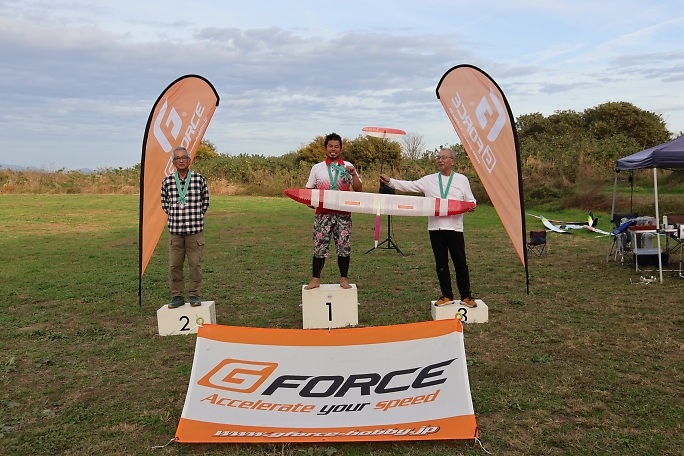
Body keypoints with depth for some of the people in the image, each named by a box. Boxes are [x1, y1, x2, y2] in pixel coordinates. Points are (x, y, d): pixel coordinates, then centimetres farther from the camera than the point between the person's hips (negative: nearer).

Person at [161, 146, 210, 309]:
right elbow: (164, 204, 17)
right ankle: (177, 296, 17)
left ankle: (194, 295, 14)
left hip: (195, 230, -2)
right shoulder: (167, 181, 3)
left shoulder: (199, 179, -1)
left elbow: (205, 202, 11)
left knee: (195, 264, 1)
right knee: (174, 265, 5)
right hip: (175, 230, 2)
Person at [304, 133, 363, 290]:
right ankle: (315, 280, 10)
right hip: (323, 213, 0)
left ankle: (343, 279, 13)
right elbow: (309, 190, 12)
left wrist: (353, 174, -13)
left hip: (343, 214, 0)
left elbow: (359, 189, 2)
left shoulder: (347, 166, 7)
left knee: (344, 247, 1)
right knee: (319, 247, 0)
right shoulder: (317, 168, 8)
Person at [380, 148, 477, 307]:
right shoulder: (429, 180, 9)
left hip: (455, 227, -2)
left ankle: (466, 296, 14)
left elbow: (470, 200, 10)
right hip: (435, 227, 2)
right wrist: (390, 181, -6)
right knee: (441, 263, 8)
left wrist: (471, 206, -13)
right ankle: (446, 295, 19)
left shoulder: (462, 179, 7)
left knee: (460, 262, 2)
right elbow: (408, 186, 5)